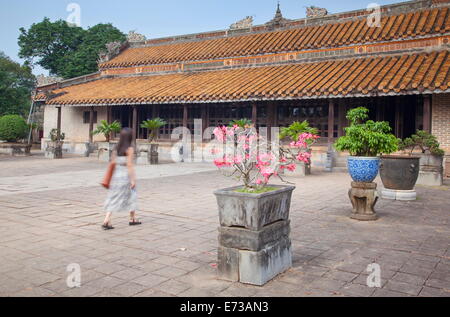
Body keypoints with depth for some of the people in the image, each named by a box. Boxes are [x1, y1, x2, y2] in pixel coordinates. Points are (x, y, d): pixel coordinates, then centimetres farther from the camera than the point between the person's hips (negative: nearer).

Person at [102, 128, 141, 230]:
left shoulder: (116, 148, 7)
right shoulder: (129, 149, -11)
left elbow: (113, 163, 9)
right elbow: (129, 165, -15)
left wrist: (113, 177, 17)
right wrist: (133, 179, -12)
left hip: (116, 175, 5)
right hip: (126, 175, -5)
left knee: (114, 198, 5)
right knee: (131, 197, 14)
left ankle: (107, 221, -5)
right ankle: (132, 219, 25)